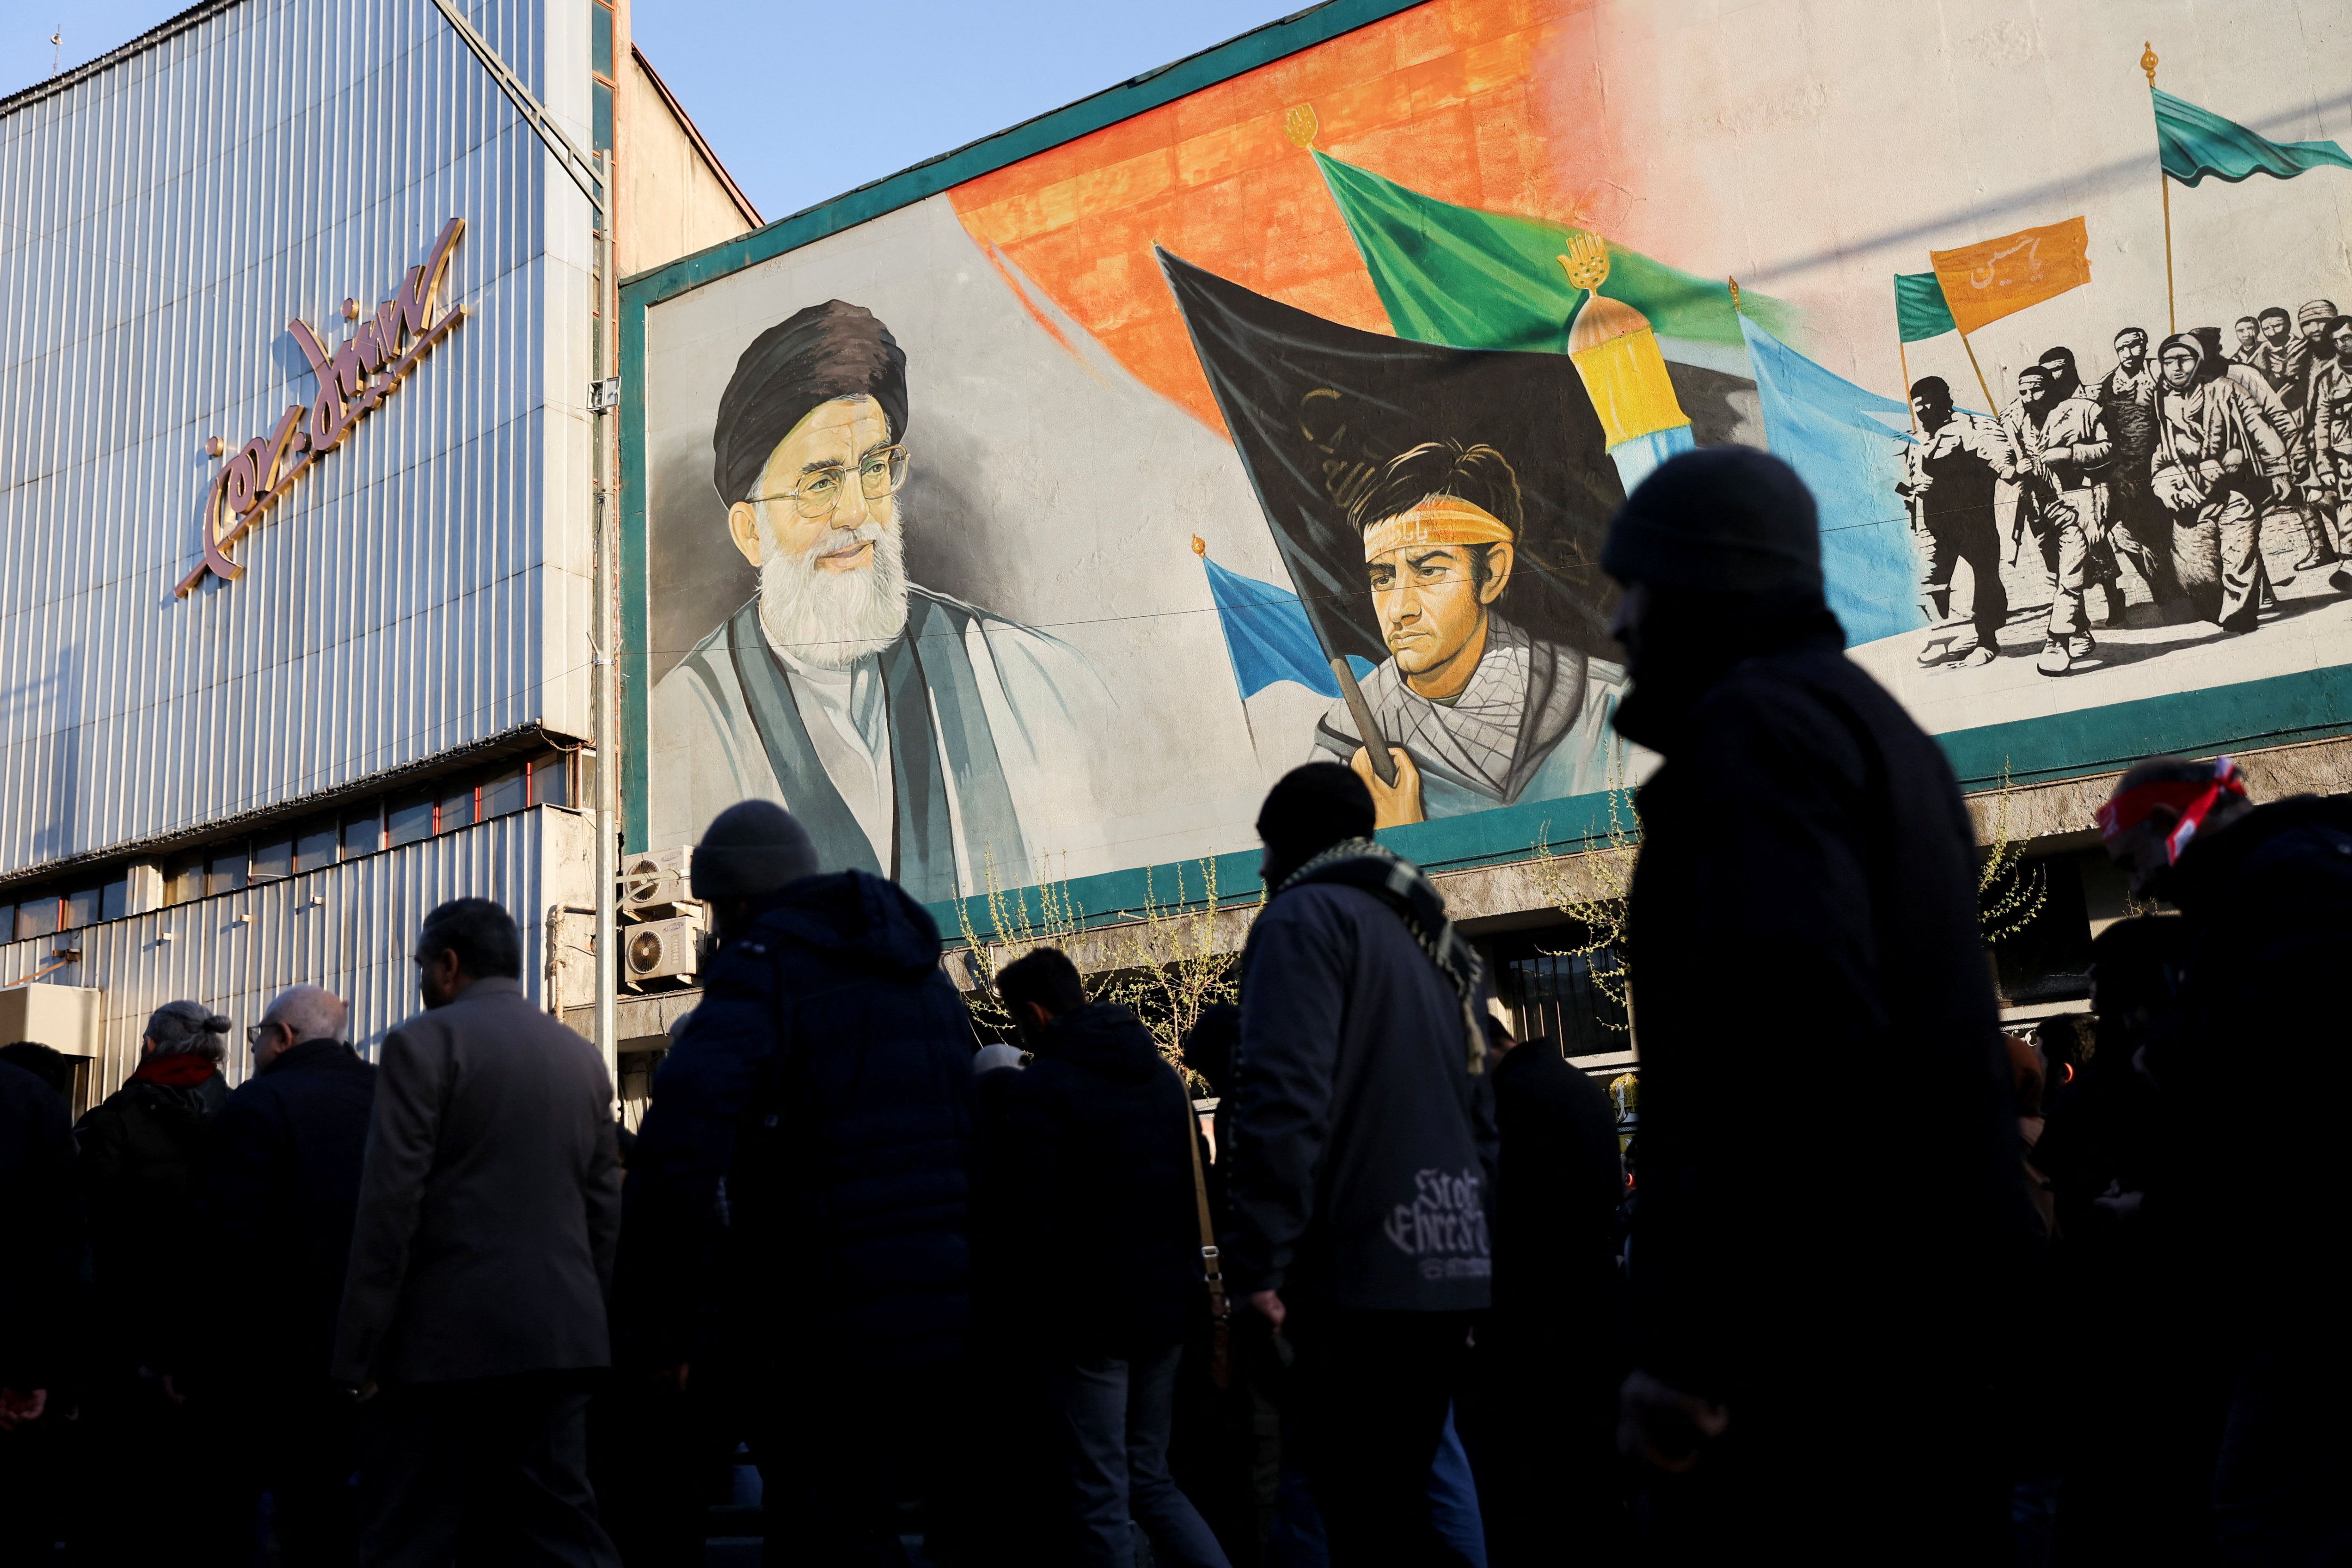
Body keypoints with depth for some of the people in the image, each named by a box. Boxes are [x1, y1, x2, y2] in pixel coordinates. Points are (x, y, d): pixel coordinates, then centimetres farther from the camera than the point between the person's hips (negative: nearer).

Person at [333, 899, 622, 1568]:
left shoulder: (425, 1043, -4)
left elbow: (390, 1205, -10)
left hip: (447, 1334, -6)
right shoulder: (582, 1056, 13)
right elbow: (604, 1208, 13)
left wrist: (359, 1350, -7)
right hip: (562, 1333, 6)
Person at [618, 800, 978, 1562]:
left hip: (827, 1334, -6)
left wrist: (664, 1327, -17)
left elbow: (681, 1132, -21)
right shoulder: (921, 973, 17)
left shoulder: (763, 967, -6)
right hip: (954, 1321, 7)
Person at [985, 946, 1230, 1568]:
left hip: (1091, 1313, -7)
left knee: (1099, 1498, 2)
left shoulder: (1038, 1089, -13)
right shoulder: (1163, 1075, 9)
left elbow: (1032, 1218, -17)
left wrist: (1048, 1282, -2)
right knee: (1149, 1476, 17)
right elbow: (1197, 1191, 15)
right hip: (1168, 1306, 7)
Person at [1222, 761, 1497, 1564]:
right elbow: (1480, 1114, 23)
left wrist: (1260, 1256, -17)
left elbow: (1284, 1096, -18)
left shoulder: (1307, 916, -5)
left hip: (1361, 1273, -9)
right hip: (1450, 1270, 9)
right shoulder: (1433, 940, 21)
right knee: (1395, 1500, 15)